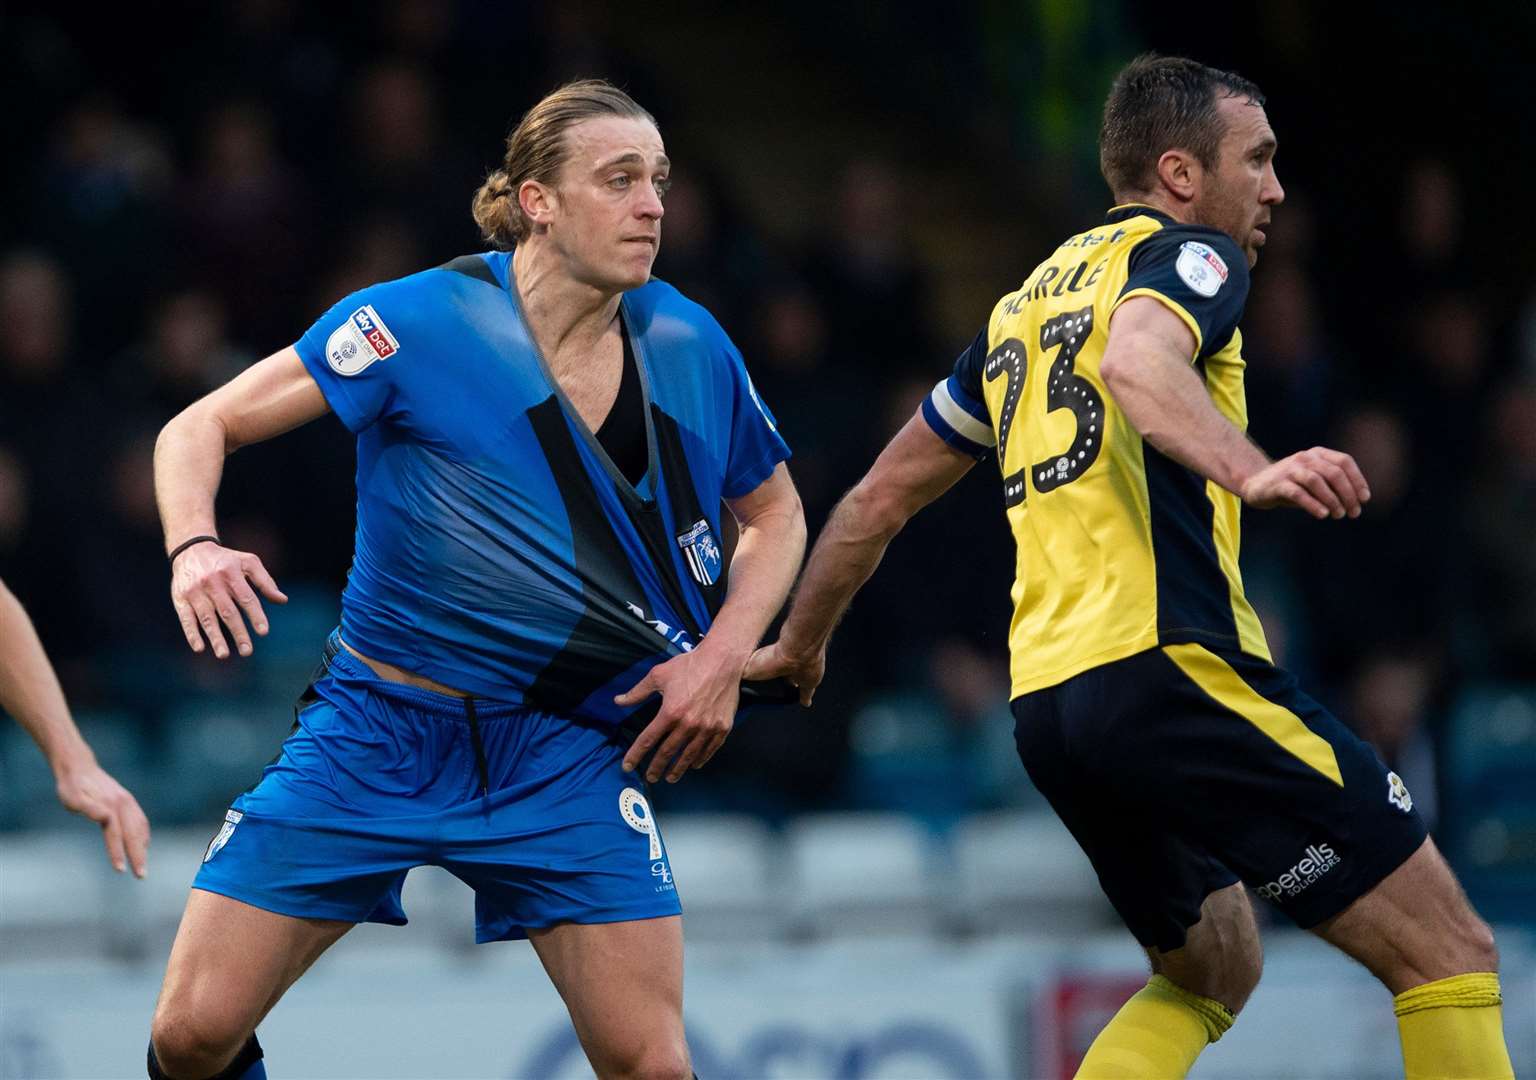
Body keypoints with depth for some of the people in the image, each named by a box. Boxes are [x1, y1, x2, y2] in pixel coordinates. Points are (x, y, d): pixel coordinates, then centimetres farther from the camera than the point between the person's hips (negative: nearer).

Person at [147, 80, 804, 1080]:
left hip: (568, 754, 2)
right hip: (378, 732, -2)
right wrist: (195, 548, -29)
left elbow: (774, 516, 15)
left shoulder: (691, 348, -2)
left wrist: (723, 654, -2)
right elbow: (198, 431, -8)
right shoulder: (421, 321, -13)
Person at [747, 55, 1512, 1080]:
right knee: (1449, 953, -5)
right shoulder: (1189, 253, 1)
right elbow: (1136, 361, -23)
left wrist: (799, 642, 42)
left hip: (1047, 706, 9)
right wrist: (1250, 472, -39)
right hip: (1171, 665, -8)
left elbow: (881, 497, 29)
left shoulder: (1024, 306, 24)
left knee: (1214, 971, 26)